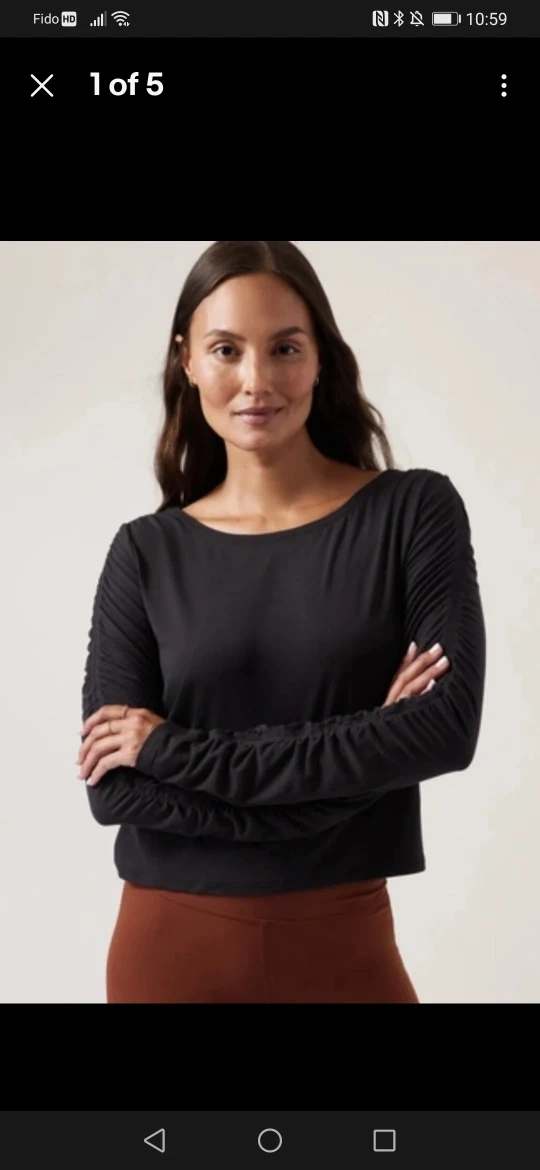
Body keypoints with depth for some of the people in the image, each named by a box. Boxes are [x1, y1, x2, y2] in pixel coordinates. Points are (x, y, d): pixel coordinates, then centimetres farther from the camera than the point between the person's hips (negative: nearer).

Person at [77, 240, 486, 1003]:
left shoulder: (415, 510, -5)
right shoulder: (145, 553, -2)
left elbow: (449, 724, -16)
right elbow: (114, 787, -10)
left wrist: (181, 750, -16)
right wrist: (353, 750, -18)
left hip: (342, 941, -1)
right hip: (171, 943, 1)